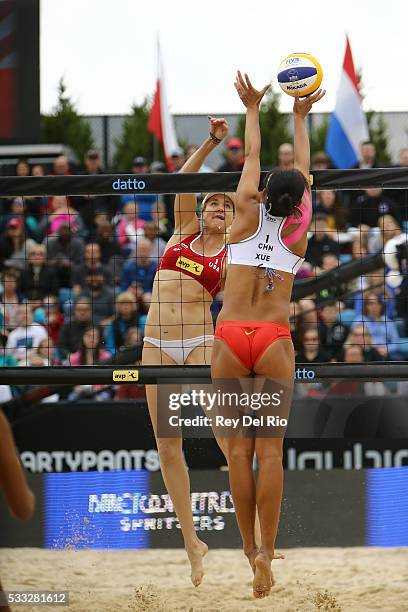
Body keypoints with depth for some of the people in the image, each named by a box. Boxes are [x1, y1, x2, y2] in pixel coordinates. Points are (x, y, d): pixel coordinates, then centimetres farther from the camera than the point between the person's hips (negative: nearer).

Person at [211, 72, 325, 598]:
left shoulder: (248, 215, 4)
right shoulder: (297, 229, 7)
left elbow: (252, 156, 19)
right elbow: (303, 166, 21)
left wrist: (253, 109, 30)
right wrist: (300, 116, 33)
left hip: (230, 337, 0)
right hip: (274, 339, 0)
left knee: (239, 448, 2)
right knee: (270, 449, -3)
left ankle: (249, 548, 2)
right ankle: (266, 551, -15)